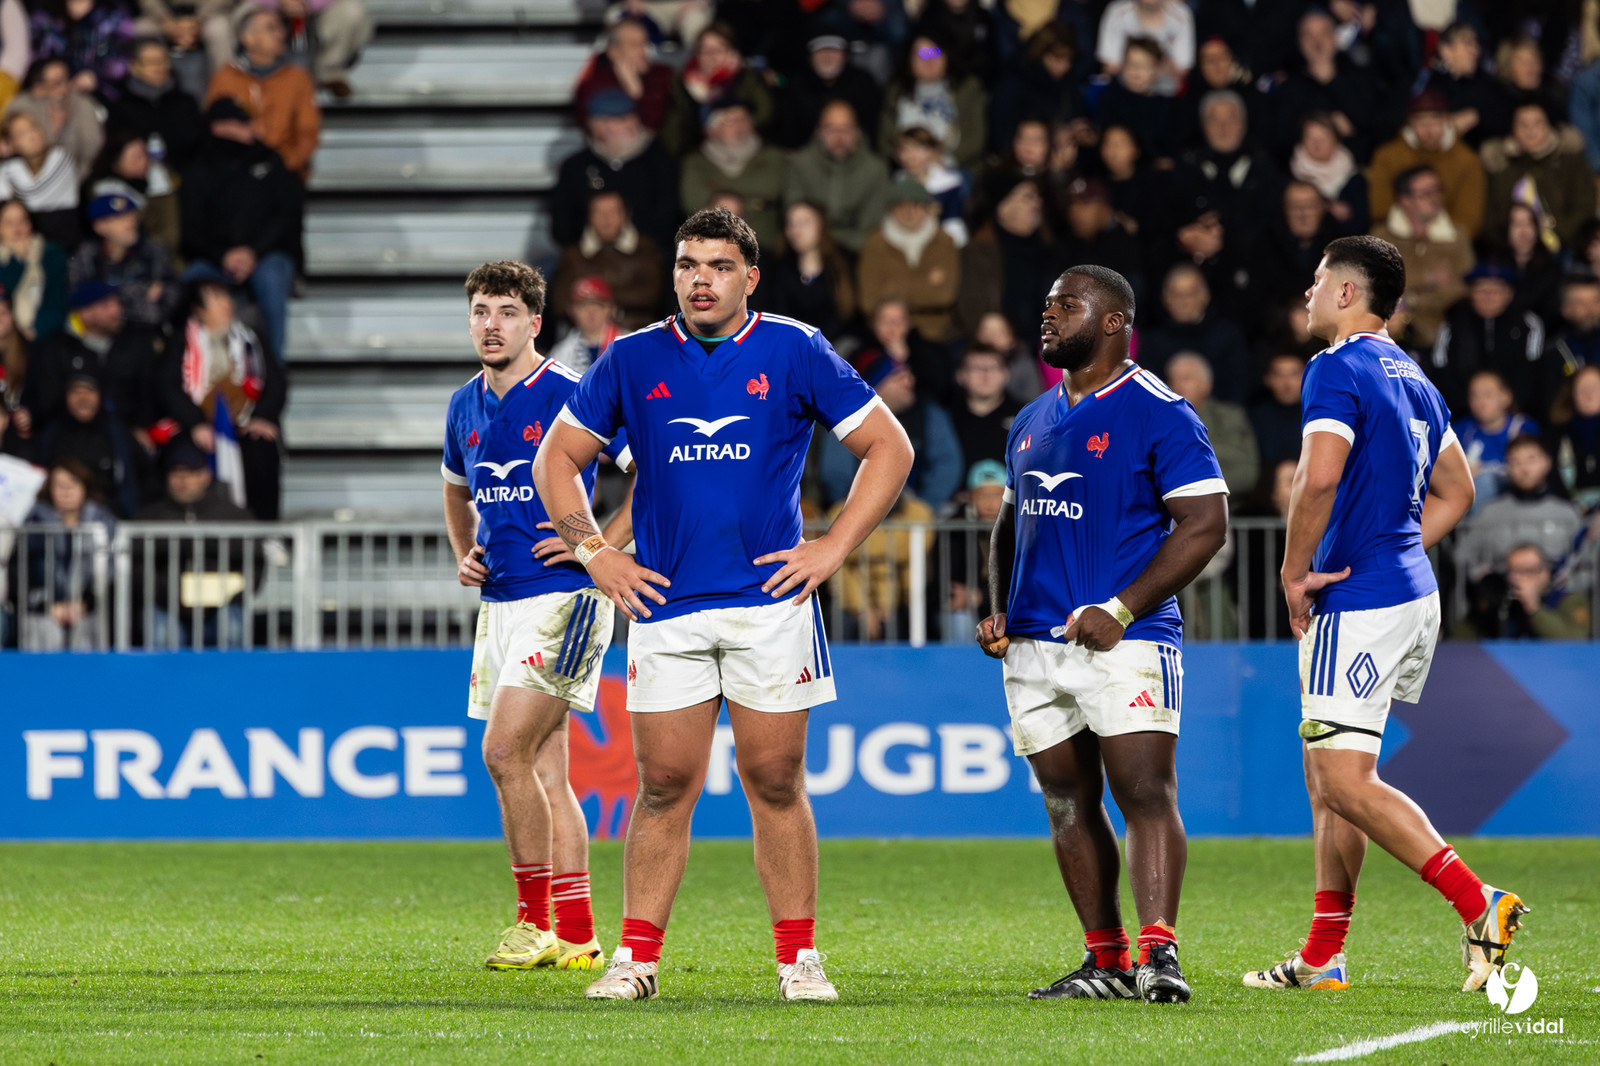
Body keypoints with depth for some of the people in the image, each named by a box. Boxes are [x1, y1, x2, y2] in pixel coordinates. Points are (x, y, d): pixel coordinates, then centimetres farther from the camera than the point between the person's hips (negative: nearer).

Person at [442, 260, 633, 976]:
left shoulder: (570, 397, -10)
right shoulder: (466, 407, 12)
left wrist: (601, 543, -12)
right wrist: (464, 555, 15)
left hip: (563, 599, -7)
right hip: (500, 603, 7)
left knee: (505, 752, -16)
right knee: (544, 770, 7)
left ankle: (535, 920, -8)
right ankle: (576, 936, 10)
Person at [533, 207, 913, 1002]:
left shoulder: (795, 352, 2)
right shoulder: (633, 361, 7)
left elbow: (888, 447, 5)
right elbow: (556, 458, 16)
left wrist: (832, 549, -2)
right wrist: (592, 552, 5)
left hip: (770, 600, -1)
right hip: (664, 605, 1)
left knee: (776, 784, 0)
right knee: (664, 786, 0)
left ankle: (798, 958, 5)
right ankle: (636, 957, 5)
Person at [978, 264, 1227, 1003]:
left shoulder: (1156, 414, -5)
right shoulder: (1032, 423, 18)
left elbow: (1204, 524, -10)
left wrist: (1120, 610, -16)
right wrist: (1000, 612, 11)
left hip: (1125, 640, -7)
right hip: (1035, 644, 7)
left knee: (1145, 795, -15)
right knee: (1069, 806, 8)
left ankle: (1159, 951, -20)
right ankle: (1105, 960, 13)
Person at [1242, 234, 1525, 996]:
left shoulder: (1338, 368, -12)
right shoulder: (1410, 377, 16)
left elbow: (1319, 479, -26)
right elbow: (1455, 491, 25)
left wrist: (1296, 571, -14)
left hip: (1359, 602, -10)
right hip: (1409, 590, 10)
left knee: (1347, 784, -11)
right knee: (1325, 771, 14)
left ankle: (1478, 903, -19)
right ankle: (1323, 957, 16)